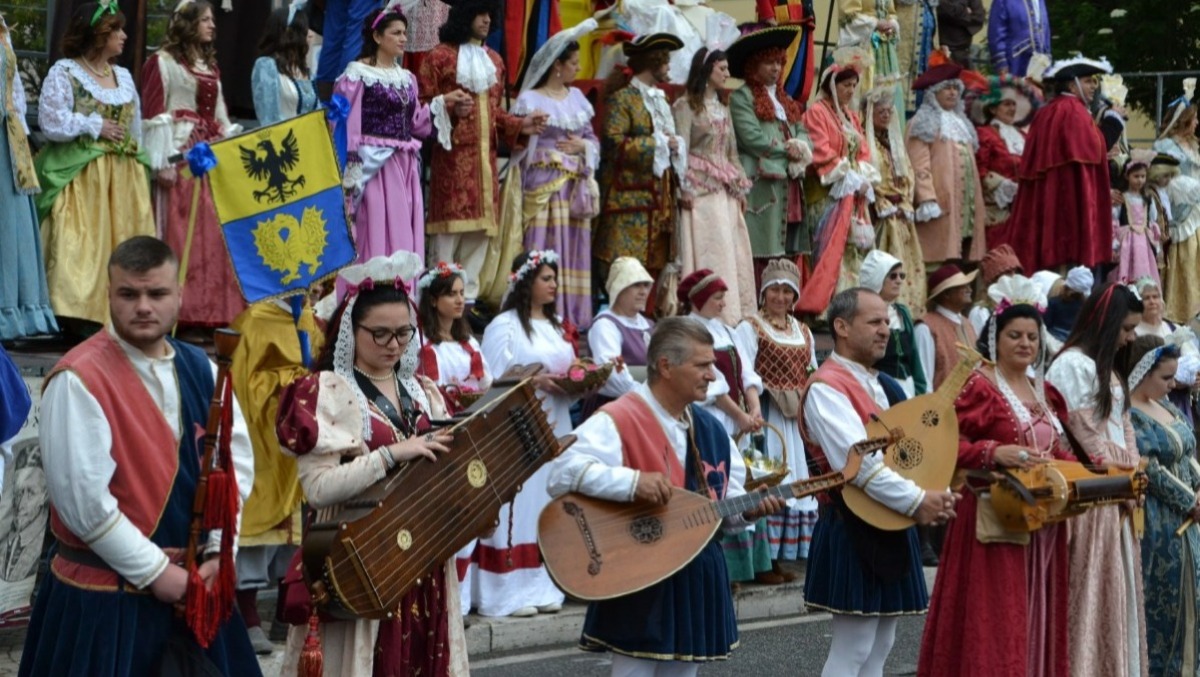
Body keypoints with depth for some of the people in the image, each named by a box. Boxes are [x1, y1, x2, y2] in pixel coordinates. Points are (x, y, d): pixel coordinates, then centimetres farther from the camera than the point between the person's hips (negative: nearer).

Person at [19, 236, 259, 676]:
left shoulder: (201, 371, 6)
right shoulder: (79, 380, -15)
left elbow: (237, 463, 7)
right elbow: (83, 498, -18)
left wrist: (218, 551, -5)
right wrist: (154, 571, -14)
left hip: (194, 585, 6)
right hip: (105, 595, -6)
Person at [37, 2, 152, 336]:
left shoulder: (123, 76, 17)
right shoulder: (64, 73, -3)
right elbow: (52, 124, -12)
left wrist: (139, 164, 13)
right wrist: (95, 126, -10)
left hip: (124, 177, 6)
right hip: (81, 177, -6)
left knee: (123, 245, 2)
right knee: (82, 245, -13)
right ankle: (81, 316, -13)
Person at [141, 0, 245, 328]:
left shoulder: (210, 65, 21)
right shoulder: (163, 62, -1)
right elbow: (154, 115, -8)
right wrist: (161, 163, -15)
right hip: (181, 156, -7)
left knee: (211, 233, 5)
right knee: (180, 232, -8)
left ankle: (208, 309, 8)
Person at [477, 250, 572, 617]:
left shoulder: (557, 326, 18)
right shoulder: (504, 326, -5)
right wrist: (536, 382, -19)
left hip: (554, 428, 7)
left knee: (548, 508, 7)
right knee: (517, 508, -8)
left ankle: (542, 586, 11)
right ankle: (510, 591, -6)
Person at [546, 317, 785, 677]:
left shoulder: (710, 429, 10)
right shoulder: (618, 419, -14)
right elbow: (562, 472, -26)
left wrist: (749, 510, -6)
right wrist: (632, 481, -35)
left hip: (696, 580, 7)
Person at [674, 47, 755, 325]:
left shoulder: (722, 109, 20)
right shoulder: (686, 106, -3)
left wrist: (740, 187, 14)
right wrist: (684, 188, -17)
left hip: (725, 190, 7)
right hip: (701, 188, -7)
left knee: (734, 251, 3)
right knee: (710, 252, -11)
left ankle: (734, 316, 5)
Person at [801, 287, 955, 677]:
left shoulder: (886, 388, 16)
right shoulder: (827, 388, -13)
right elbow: (856, 460, -24)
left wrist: (935, 497, -5)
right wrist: (915, 501, -23)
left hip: (892, 530, 9)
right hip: (853, 531, -9)